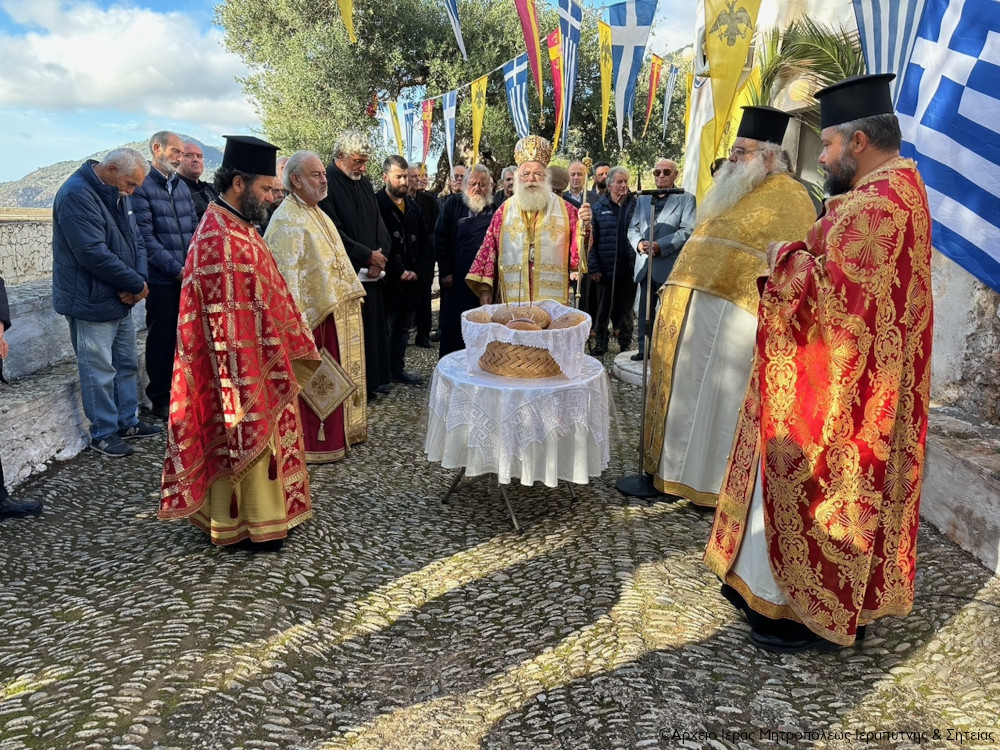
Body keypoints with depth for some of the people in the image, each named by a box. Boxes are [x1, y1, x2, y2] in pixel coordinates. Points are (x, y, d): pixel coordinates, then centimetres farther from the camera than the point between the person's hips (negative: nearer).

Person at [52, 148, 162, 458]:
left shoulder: (118, 194, 10)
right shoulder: (77, 196, -19)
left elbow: (136, 241, 9)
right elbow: (94, 254, -26)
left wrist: (139, 281, -9)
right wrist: (137, 285, -18)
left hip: (121, 300, 9)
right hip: (92, 304, -9)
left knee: (127, 364, 17)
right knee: (99, 371, 1)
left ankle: (128, 422, 30)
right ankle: (103, 433, 14)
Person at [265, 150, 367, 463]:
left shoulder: (317, 214, 15)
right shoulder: (287, 219, -16)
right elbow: (285, 272, -22)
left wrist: (352, 292, 16)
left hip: (335, 311, 10)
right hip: (313, 315, -10)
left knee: (331, 379, 18)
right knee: (313, 382, 0)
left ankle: (337, 432, 31)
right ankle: (314, 442, 11)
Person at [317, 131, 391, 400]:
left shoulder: (364, 184, 13)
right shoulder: (327, 183, -10)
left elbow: (379, 224, 13)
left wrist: (379, 256, -5)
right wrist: (368, 256, -12)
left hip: (371, 273, 7)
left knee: (374, 326, 10)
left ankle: (373, 380, 22)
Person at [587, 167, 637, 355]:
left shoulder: (636, 205, 5)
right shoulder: (599, 208, 4)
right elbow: (591, 240, 1)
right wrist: (593, 267, -7)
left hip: (629, 267, 0)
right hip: (606, 268, 0)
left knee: (626, 307, 10)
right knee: (604, 307, 7)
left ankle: (626, 344, 21)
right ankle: (601, 343, 19)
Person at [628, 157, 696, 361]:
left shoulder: (686, 199, 3)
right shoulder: (642, 199, 19)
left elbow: (687, 230, -9)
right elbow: (633, 228, 13)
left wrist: (660, 245, -19)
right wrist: (639, 243, -10)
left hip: (670, 264, -5)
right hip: (645, 264, 5)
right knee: (645, 309, 9)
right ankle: (644, 349, 17)